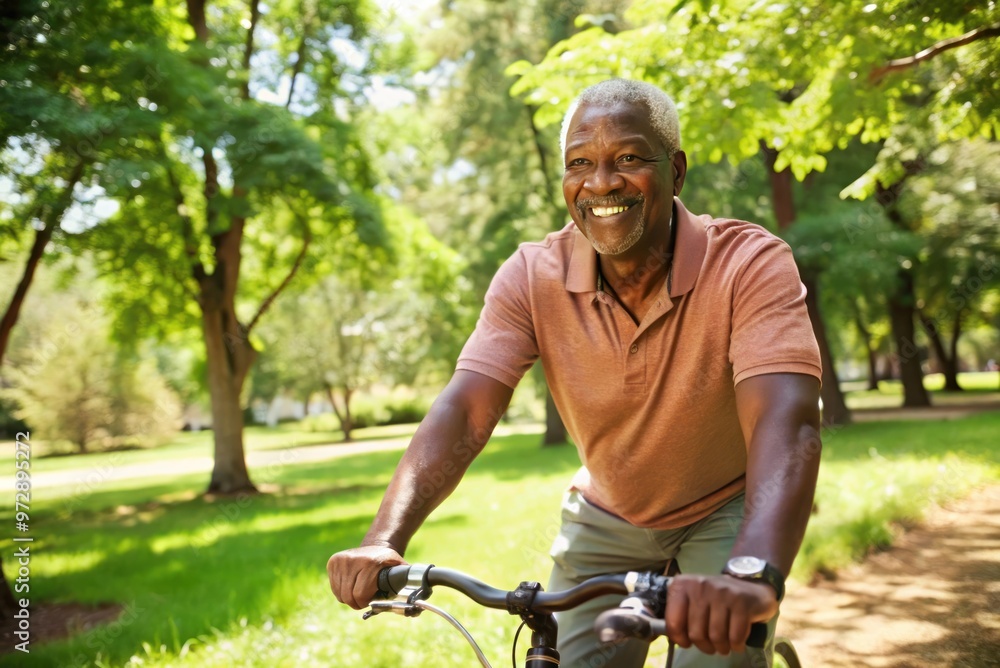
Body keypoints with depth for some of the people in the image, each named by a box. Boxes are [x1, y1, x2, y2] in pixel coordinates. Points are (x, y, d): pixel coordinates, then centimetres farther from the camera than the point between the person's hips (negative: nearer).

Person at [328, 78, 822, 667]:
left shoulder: (751, 263, -26)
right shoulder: (532, 277, -18)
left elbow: (786, 421, -40)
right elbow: (464, 410, -27)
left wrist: (753, 572, -58)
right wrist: (385, 541, -43)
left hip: (727, 514, -2)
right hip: (606, 519, 3)